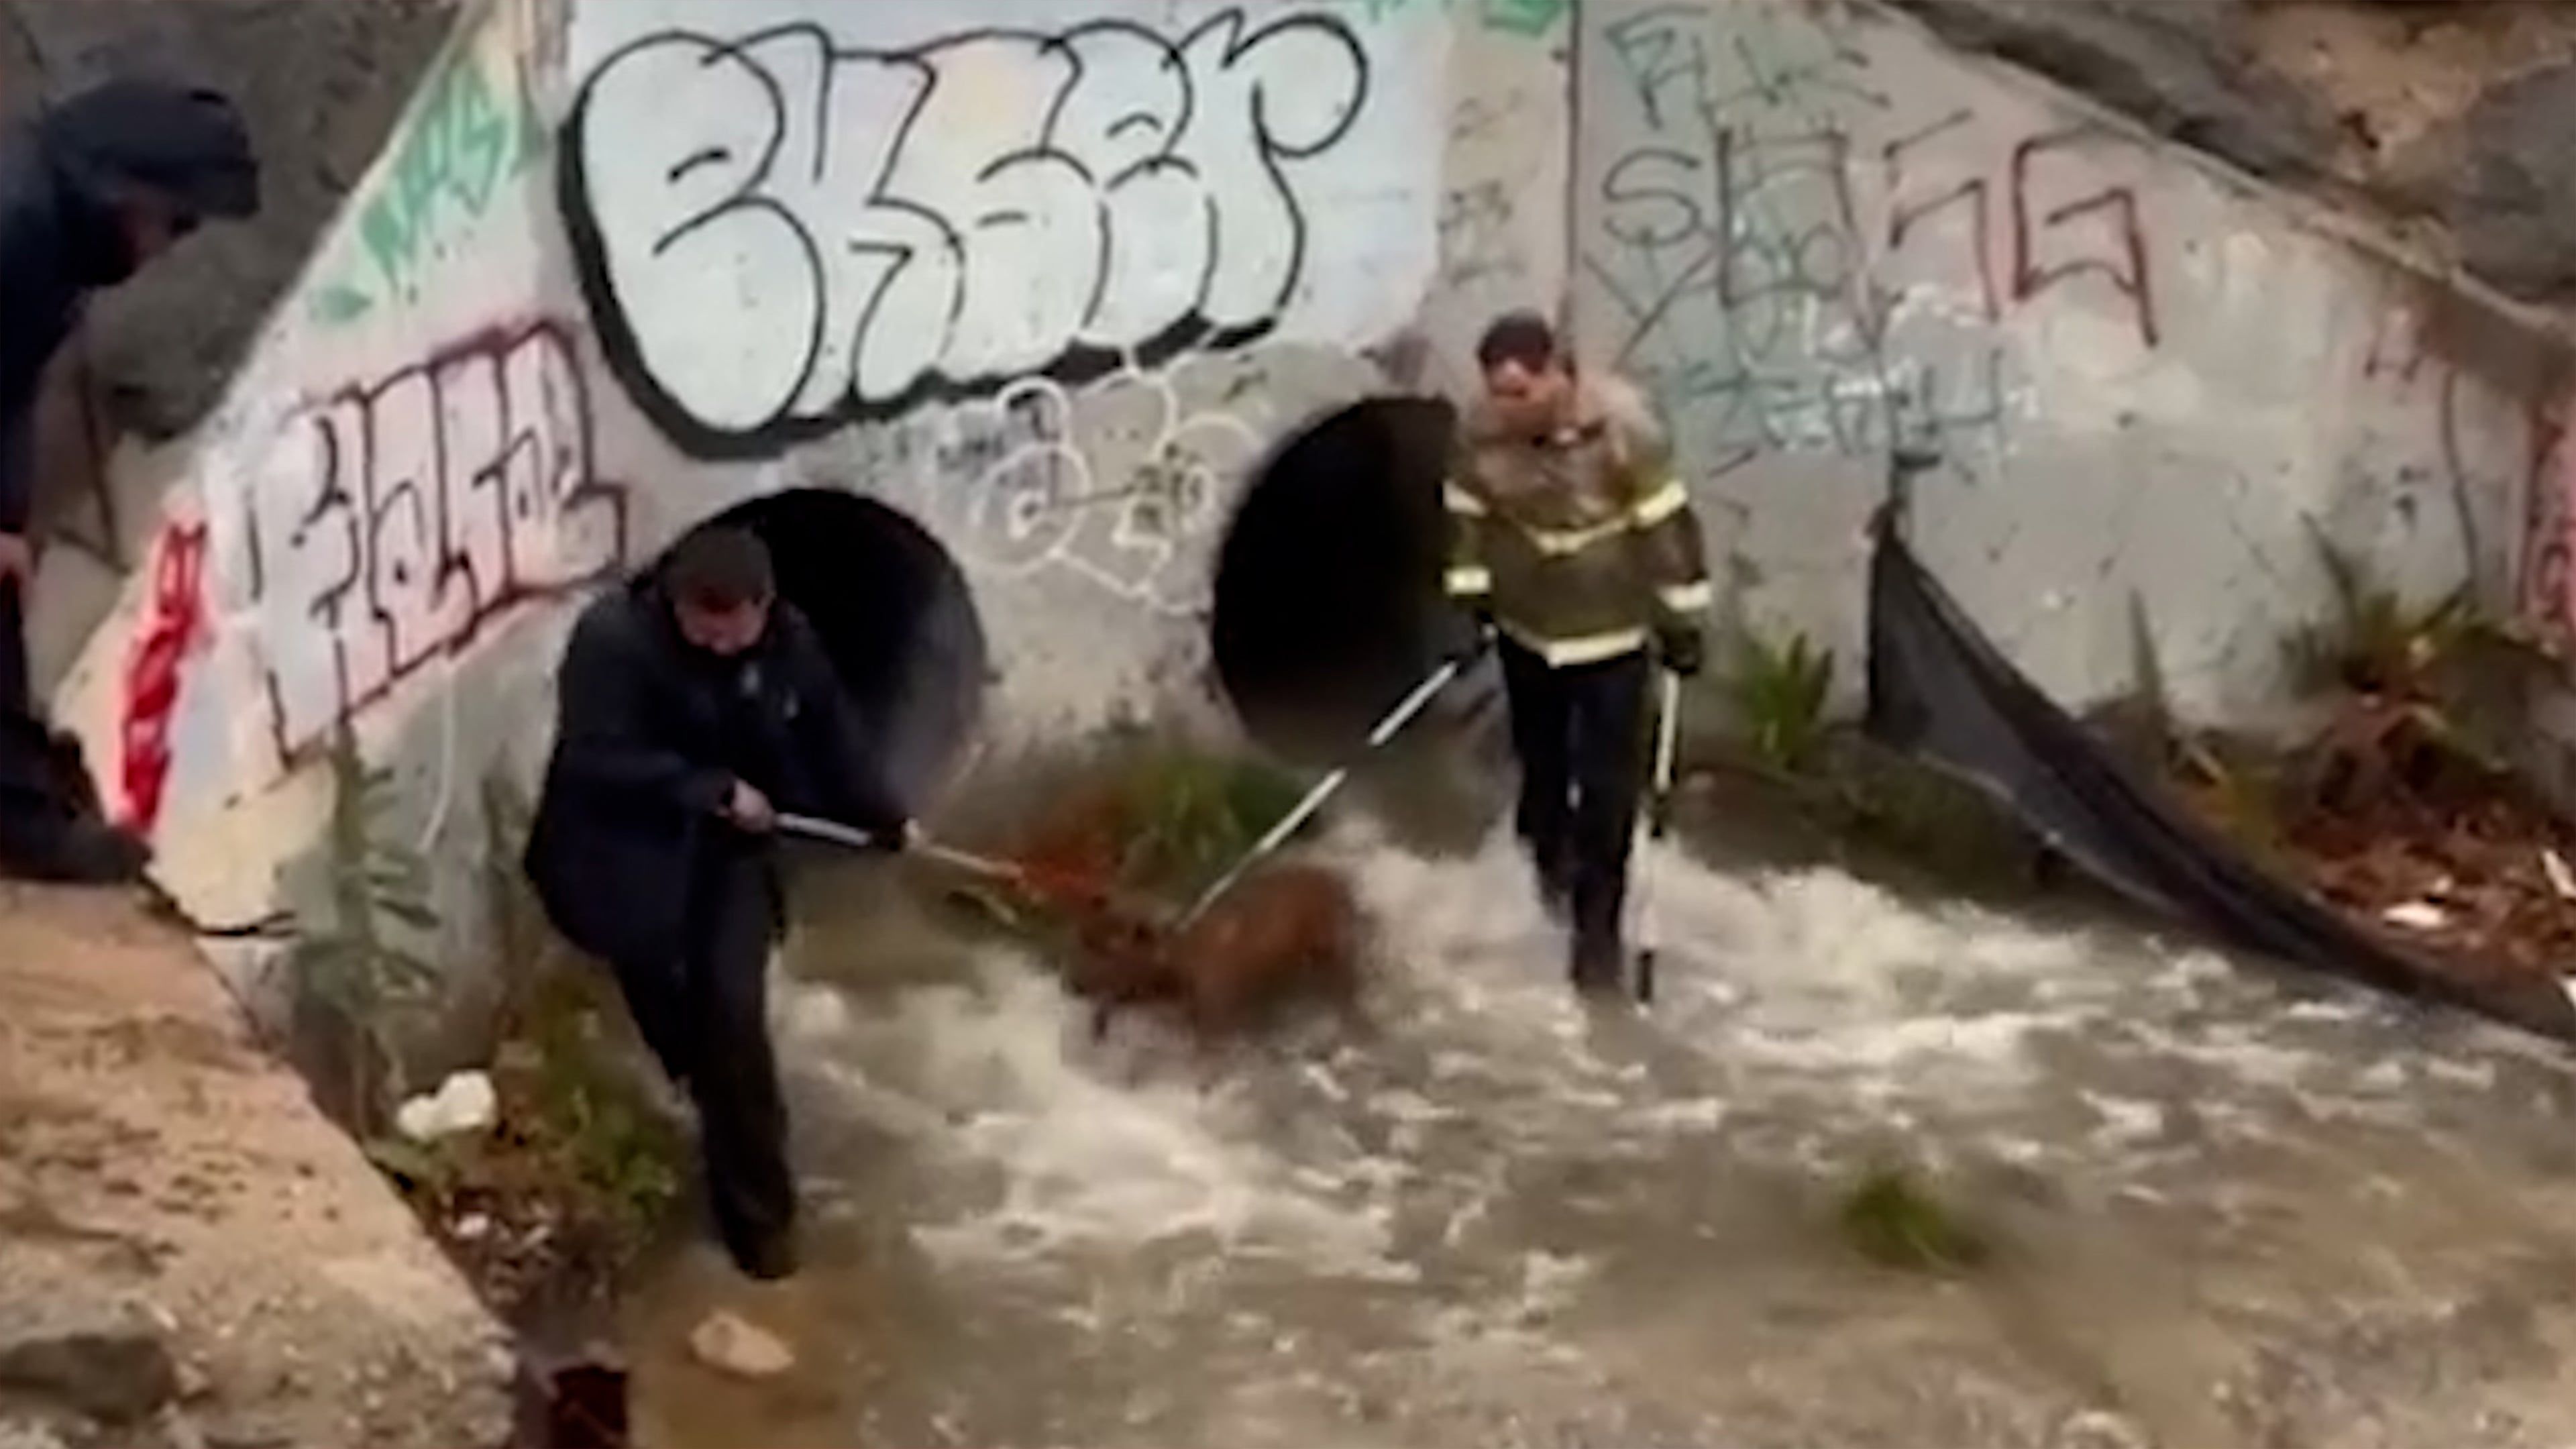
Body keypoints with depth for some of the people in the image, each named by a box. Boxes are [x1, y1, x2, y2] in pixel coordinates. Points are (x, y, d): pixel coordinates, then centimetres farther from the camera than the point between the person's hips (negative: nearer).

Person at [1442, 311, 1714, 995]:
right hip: (1526, 626, 3)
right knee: (1540, 760, 22)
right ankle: (1552, 857, 52)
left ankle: (1598, 928, 10)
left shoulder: (1622, 425, -27)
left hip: (1613, 631, -3)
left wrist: (1681, 620, -12)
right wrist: (1473, 599, 3)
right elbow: (1468, 516, 0)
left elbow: (1666, 523, -17)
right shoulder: (1481, 430, -18)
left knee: (1608, 787, -2)